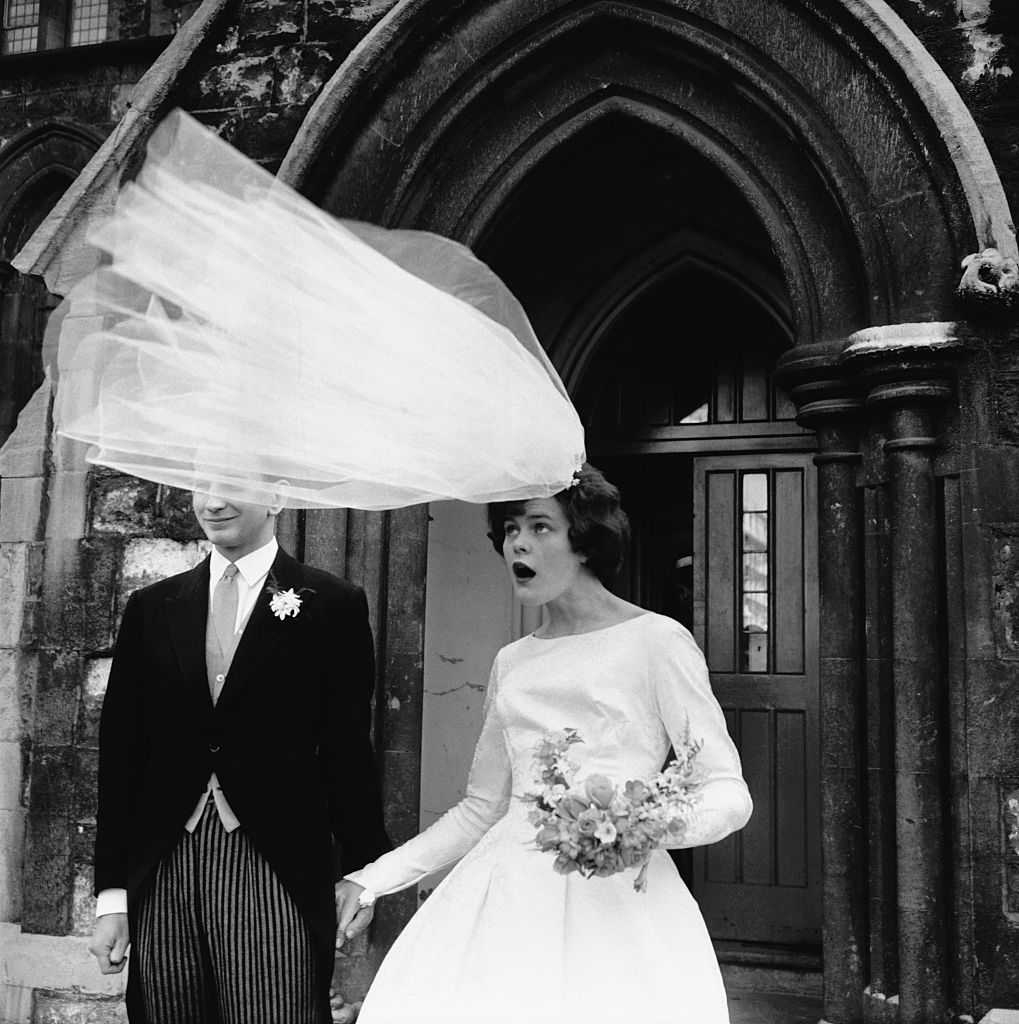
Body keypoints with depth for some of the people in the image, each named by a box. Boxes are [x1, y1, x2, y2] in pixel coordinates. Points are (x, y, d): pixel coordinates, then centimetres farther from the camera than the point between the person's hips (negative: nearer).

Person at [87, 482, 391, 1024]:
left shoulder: (333, 604, 0)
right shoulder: (150, 608, 10)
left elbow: (347, 751, 1)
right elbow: (120, 752, 9)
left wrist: (361, 877, 0)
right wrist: (112, 895, 6)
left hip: (273, 877, -3)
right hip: (160, 880, 3)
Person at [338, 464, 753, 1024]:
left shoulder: (655, 640, -2)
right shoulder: (511, 662, 15)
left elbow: (728, 790, -4)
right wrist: (373, 880, 11)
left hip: (613, 896, -4)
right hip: (506, 890, 5)